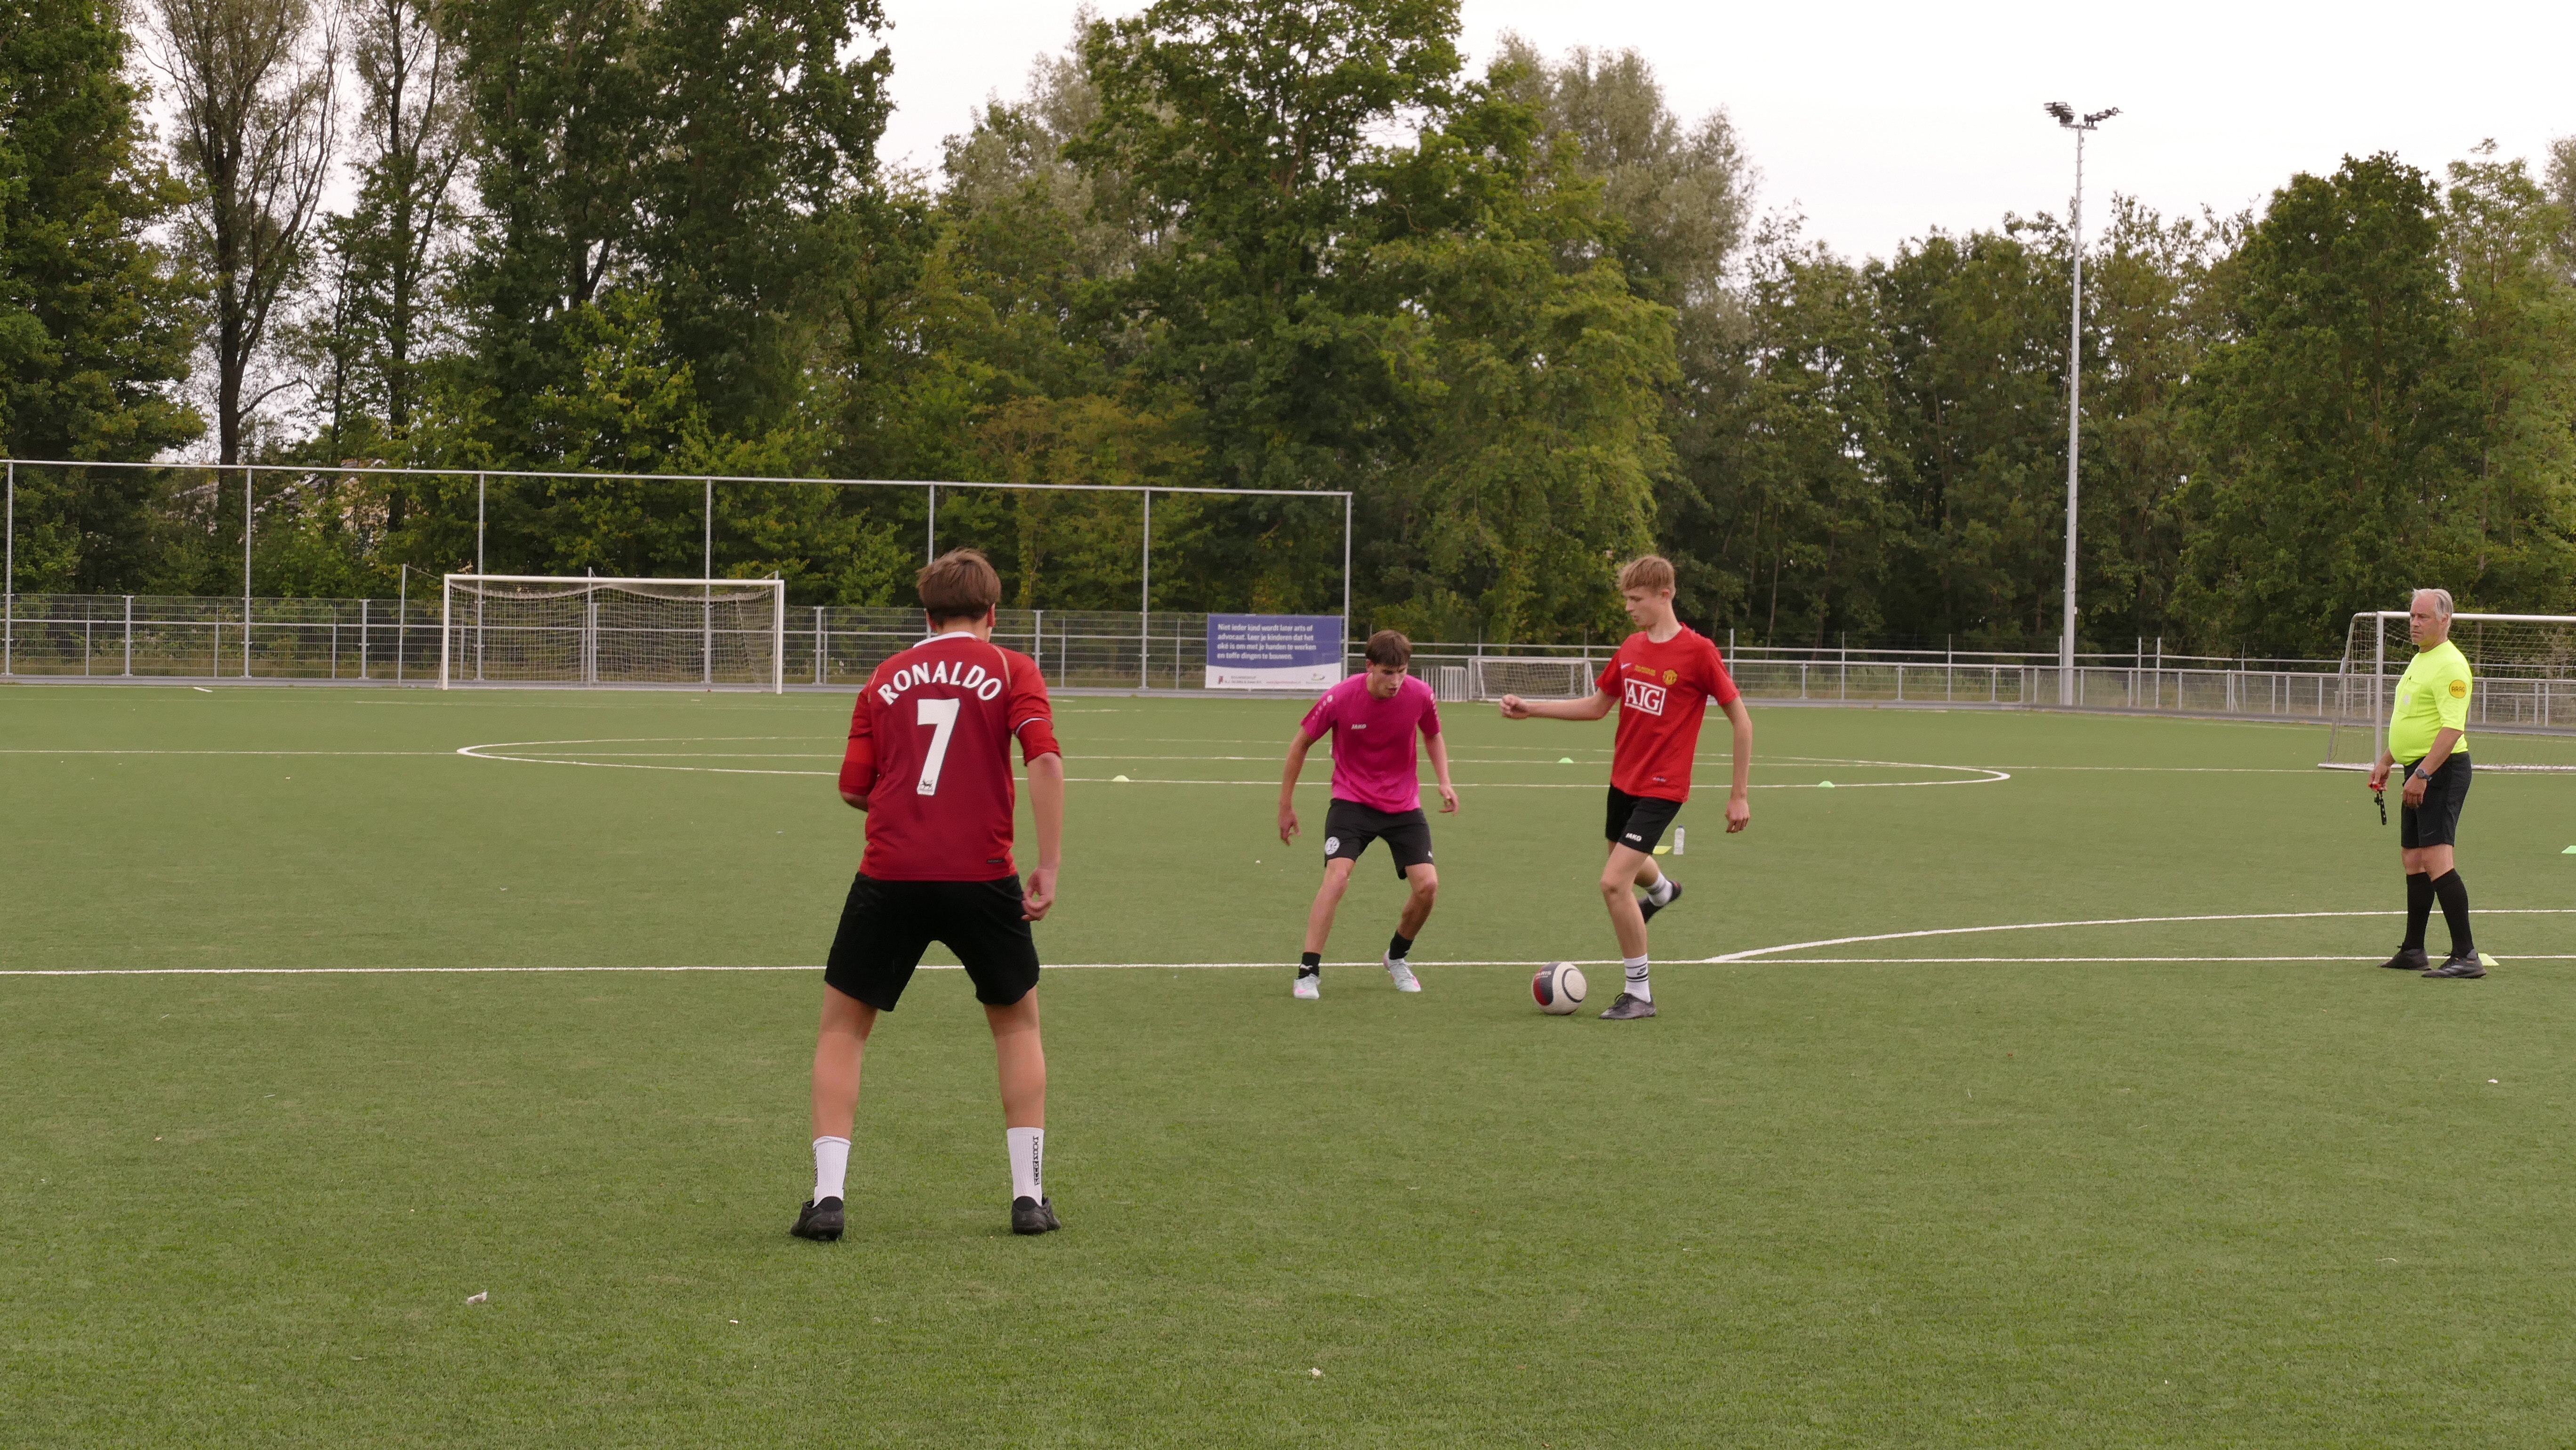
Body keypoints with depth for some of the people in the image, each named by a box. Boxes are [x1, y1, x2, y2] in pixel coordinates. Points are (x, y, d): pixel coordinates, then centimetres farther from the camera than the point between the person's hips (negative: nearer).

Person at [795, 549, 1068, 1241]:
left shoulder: (886, 678, 13)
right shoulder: (1011, 669, 6)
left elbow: (853, 787, 8)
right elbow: (1045, 759, -9)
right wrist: (1048, 868, -8)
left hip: (890, 873, 1)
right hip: (982, 874, -1)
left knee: (843, 1027, 15)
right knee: (1018, 1023, 20)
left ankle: (827, 1195, 3)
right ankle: (1029, 1196, 15)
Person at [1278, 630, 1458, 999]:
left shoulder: (1420, 695, -12)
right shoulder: (1340, 698, -19)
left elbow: (1433, 736, 11)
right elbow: (1301, 743, -3)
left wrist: (1445, 783, -4)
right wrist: (1286, 805, 0)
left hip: (1404, 805, 3)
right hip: (1352, 801, -3)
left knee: (1427, 885, -8)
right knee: (1337, 876, -23)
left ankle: (1397, 957, 21)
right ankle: (1308, 973, -16)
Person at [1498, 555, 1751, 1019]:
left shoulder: (1698, 651, -16)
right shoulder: (1630, 648, 3)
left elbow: (1742, 722, -11)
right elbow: (1597, 706, 17)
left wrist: (1739, 796, -10)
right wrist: (1531, 709, 8)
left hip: (1661, 788, -7)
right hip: (1623, 780, 7)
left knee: (1614, 883, -17)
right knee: (1627, 863, 28)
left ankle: (1640, 994, -2)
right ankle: (1663, 891, 66)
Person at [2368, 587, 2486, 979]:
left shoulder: (2450, 665, -15)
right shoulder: (2419, 661, 17)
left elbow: (2453, 727, -23)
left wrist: (2422, 774, -27)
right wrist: (2385, 762, 23)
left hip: (2442, 771, -10)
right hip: (2419, 771, 11)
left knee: (2437, 860, -17)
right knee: (2413, 858, 14)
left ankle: (2466, 956, -19)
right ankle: (2413, 951, 22)